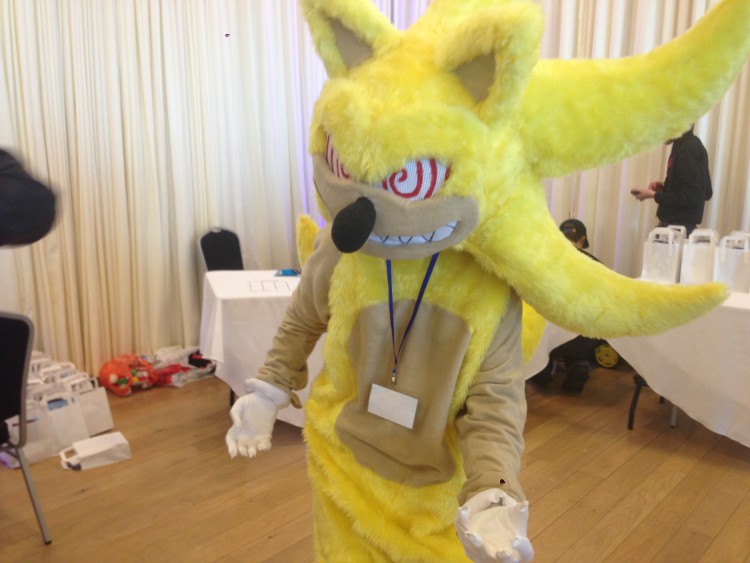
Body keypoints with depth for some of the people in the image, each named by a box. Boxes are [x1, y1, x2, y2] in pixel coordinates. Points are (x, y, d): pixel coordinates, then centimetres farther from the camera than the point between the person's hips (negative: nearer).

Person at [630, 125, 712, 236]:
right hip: (675, 224, 9)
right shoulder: (687, 146, 13)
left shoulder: (689, 149, -15)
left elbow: (690, 197, -19)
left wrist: (654, 195, -14)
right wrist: (663, 187, 9)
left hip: (679, 225, -9)